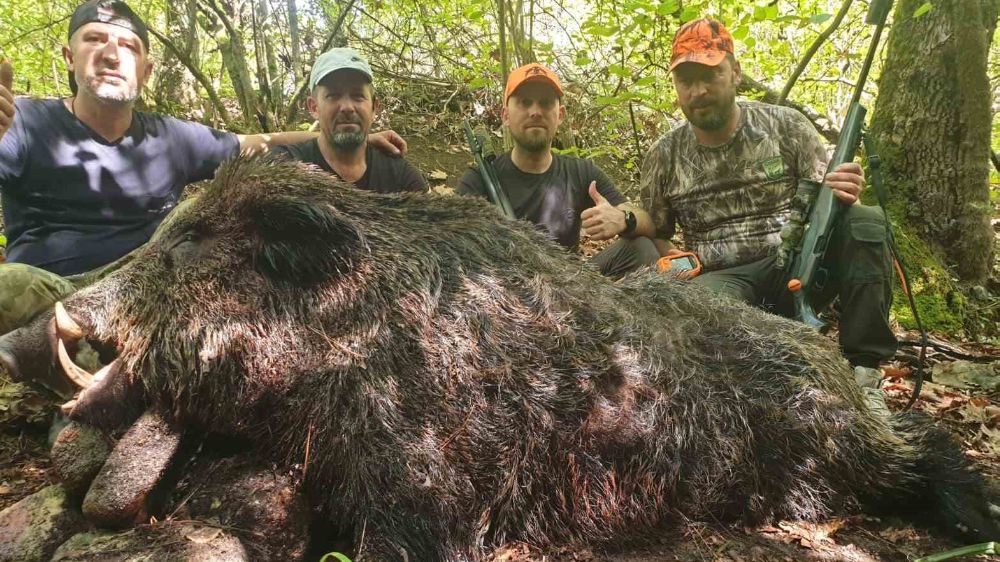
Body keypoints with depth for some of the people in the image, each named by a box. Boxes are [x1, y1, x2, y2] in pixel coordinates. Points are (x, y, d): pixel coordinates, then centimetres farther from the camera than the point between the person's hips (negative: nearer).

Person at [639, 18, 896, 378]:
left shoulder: (787, 126, 3)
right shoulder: (663, 157, 5)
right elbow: (653, 236, 14)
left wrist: (841, 197, -22)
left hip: (795, 266, 2)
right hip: (722, 280, -2)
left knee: (866, 221, -26)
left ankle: (863, 371, -20)